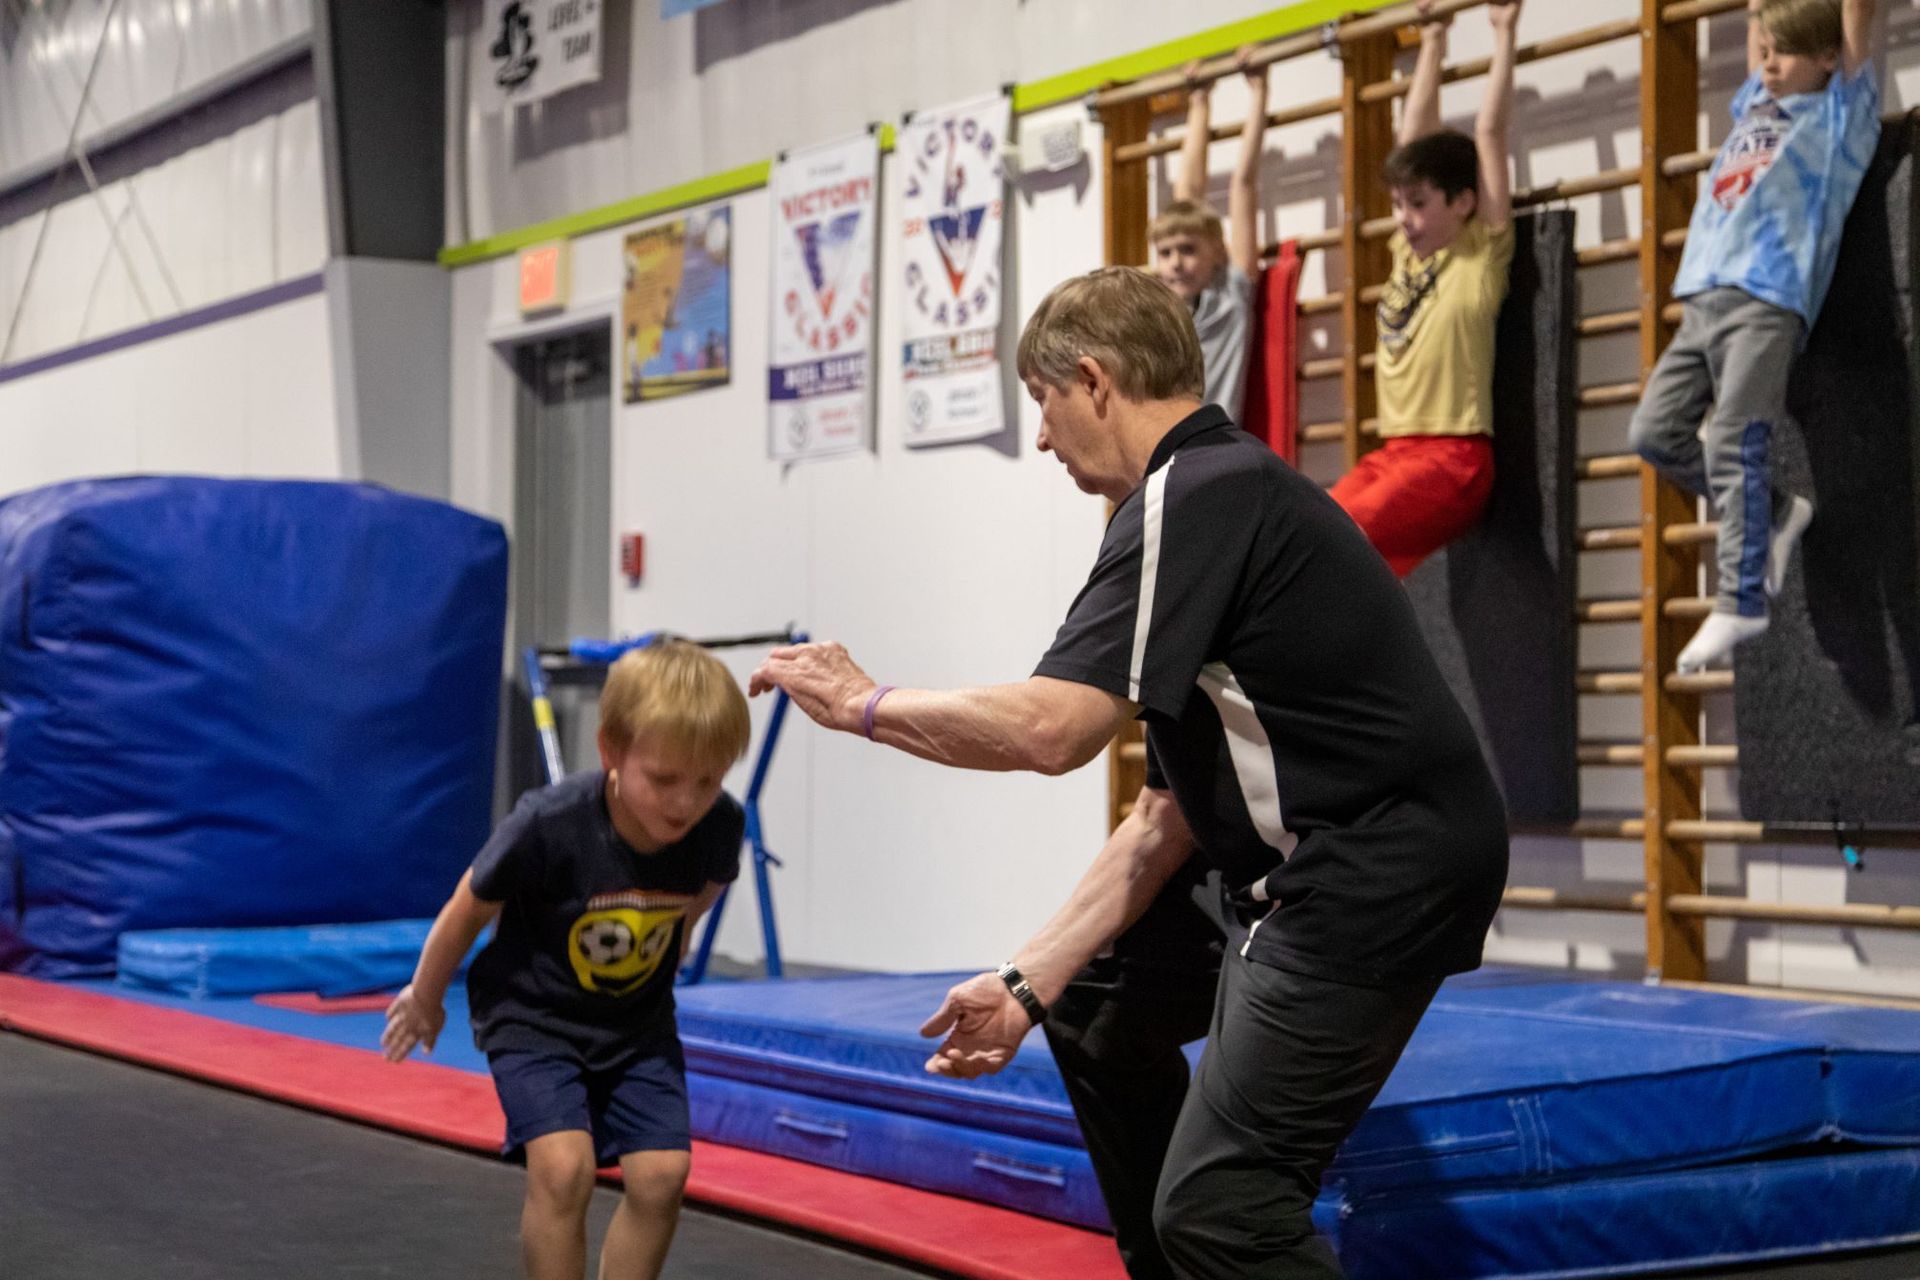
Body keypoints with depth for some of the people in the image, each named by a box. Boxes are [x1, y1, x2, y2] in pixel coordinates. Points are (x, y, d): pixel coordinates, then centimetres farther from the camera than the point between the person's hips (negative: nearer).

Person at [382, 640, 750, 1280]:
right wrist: (424, 999, 2)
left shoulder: (719, 826, -21)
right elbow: (469, 909, -13)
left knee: (661, 1173, -8)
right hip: (533, 1014, -4)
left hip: (637, 1022, 4)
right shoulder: (550, 825, -32)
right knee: (563, 1167, -20)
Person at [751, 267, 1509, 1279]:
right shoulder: (1217, 489, 16)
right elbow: (1169, 816, 15)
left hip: (1378, 871, -11)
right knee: (1097, 998, 24)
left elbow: (1051, 728, -24)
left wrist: (863, 705, -6)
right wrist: (1027, 982, 13)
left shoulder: (1195, 497, -14)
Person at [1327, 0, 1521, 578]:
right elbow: (1417, 137, 21)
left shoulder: (1483, 254, -1)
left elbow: (1489, 133, -2)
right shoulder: (1408, 254, 15)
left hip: (1451, 459, -7)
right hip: (1391, 452, 7)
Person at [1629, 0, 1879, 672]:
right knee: (1655, 430, -1)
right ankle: (1774, 514, 14)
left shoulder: (1839, 113, 10)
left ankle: (1740, 602, -16)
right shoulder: (1755, 107, 27)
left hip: (1769, 298, -7)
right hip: (1704, 298, 7)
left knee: (1733, 445, -17)